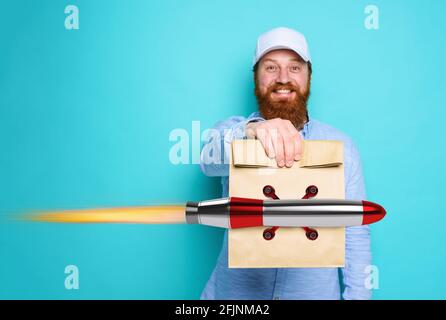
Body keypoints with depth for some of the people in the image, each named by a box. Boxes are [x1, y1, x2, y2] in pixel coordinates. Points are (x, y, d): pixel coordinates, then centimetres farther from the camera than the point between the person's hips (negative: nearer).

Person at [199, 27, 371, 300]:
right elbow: (210, 159, -26)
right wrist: (251, 131, -45)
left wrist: (357, 295, -6)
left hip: (316, 291, 1)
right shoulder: (233, 129, -4)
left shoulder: (341, 145, -3)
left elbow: (355, 235, -1)